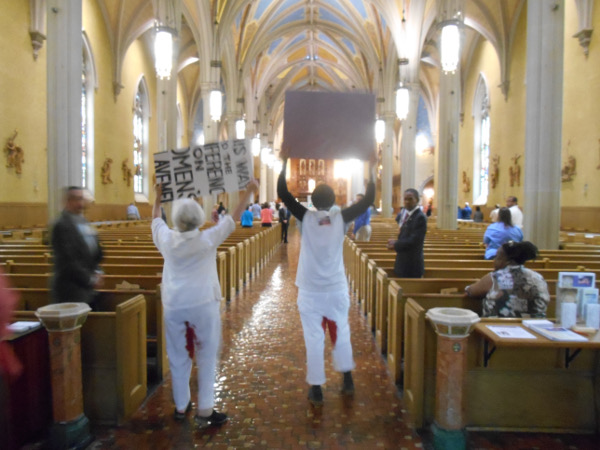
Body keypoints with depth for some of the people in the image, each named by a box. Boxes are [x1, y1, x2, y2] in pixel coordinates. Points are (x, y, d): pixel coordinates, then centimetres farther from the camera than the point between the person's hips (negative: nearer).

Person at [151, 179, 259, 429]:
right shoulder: (207, 239, -9)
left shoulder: (166, 239, -1)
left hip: (173, 305, 3)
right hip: (203, 304, -3)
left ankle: (181, 406, 28)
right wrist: (248, 192, 5)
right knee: (207, 357, 8)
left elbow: (155, 219, 19)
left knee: (178, 358, 14)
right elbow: (233, 218, -3)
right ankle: (205, 410, 10)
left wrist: (158, 197, 34)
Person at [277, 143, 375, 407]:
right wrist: (371, 170, 5)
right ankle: (347, 380, 29)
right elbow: (368, 200, 0)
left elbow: (283, 194, -7)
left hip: (310, 291, -2)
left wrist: (284, 163, -4)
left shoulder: (306, 218, -11)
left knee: (314, 339, 4)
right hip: (337, 289, 2)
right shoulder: (341, 219, -8)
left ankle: (316, 390, 12)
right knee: (341, 334, 17)